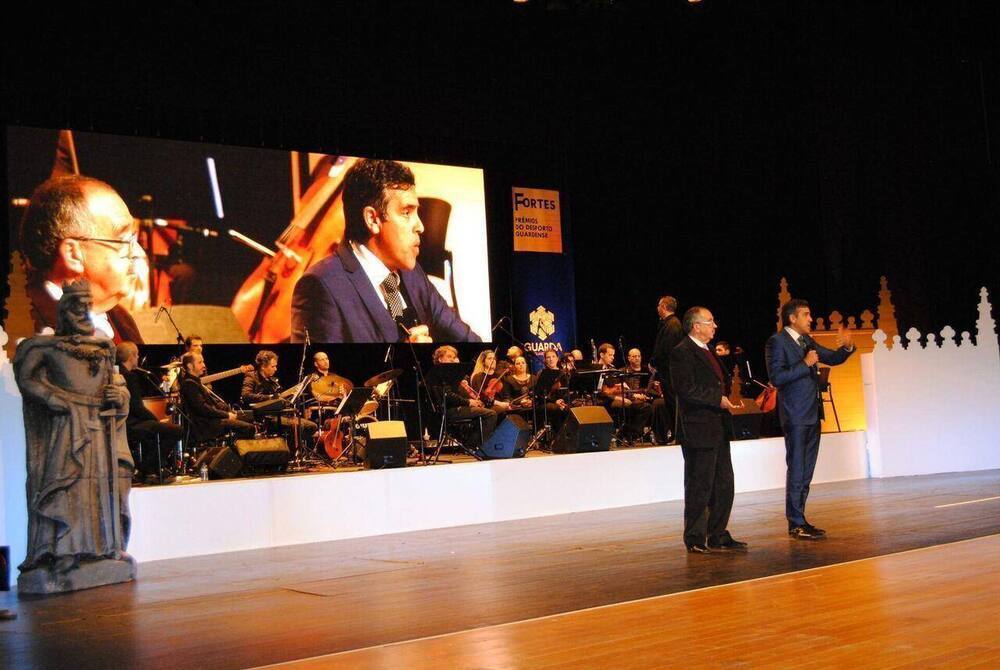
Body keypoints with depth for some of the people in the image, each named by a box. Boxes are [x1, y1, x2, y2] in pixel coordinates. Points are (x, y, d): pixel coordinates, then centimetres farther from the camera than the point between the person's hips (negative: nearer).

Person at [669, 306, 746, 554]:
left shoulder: (708, 352, 19)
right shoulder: (682, 353, -12)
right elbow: (685, 388, -21)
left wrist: (725, 398, 10)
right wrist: (718, 399, -17)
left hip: (718, 429, 10)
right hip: (698, 429, -10)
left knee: (724, 485, 12)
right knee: (700, 487, -3)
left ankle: (718, 537, 21)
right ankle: (695, 540, 7)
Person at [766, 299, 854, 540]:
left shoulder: (807, 341, 14)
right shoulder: (777, 341, -10)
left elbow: (832, 358, 20)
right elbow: (777, 377, -17)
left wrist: (846, 347, 0)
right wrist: (805, 364, -19)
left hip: (813, 414, 8)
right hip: (795, 416, -8)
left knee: (807, 471, 12)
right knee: (796, 470, -4)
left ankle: (799, 519, 19)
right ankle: (796, 524, 1)